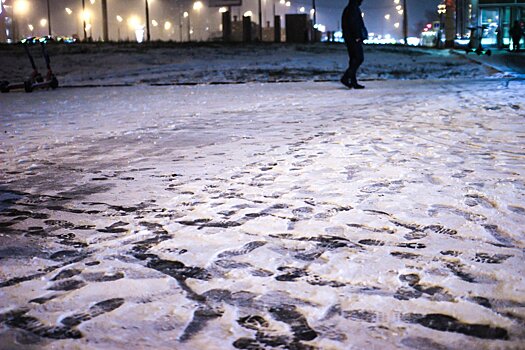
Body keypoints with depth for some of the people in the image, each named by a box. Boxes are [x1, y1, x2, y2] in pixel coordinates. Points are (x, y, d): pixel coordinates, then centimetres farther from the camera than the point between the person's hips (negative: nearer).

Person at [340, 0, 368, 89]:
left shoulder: (347, 9, 18)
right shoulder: (354, 8, -11)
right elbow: (353, 23, -21)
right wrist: (357, 36, -19)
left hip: (348, 38, 10)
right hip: (354, 38, -10)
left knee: (353, 59, 10)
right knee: (359, 58, -9)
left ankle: (353, 82, 9)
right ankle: (345, 78, -16)